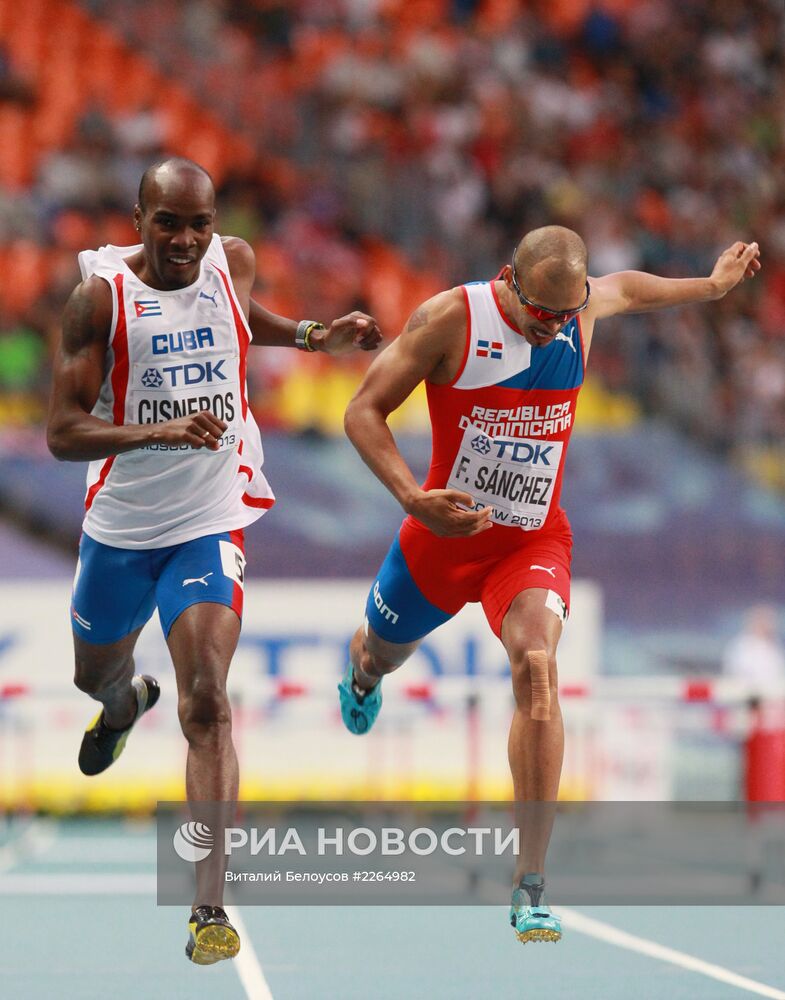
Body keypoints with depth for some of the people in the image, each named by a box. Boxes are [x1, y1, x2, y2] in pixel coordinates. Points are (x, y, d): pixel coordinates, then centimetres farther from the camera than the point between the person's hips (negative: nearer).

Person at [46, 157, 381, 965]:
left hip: (209, 522, -1)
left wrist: (314, 337, 10)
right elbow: (62, 433, -20)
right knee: (95, 672, 26)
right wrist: (163, 430, -33)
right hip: (120, 524, 1)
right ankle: (125, 704, 67)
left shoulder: (234, 262, -5)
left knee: (205, 701, -18)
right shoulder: (101, 297, -17)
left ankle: (211, 907, -20)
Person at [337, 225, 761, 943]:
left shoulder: (588, 304, -7)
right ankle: (362, 678, 68)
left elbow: (627, 288, 20)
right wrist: (414, 499, -29)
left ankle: (530, 889, -26)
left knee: (537, 667, -24)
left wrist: (712, 286, 34)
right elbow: (365, 411, -15)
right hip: (446, 530, 0)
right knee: (384, 652, 23)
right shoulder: (451, 318, -19)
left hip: (535, 540, 1)